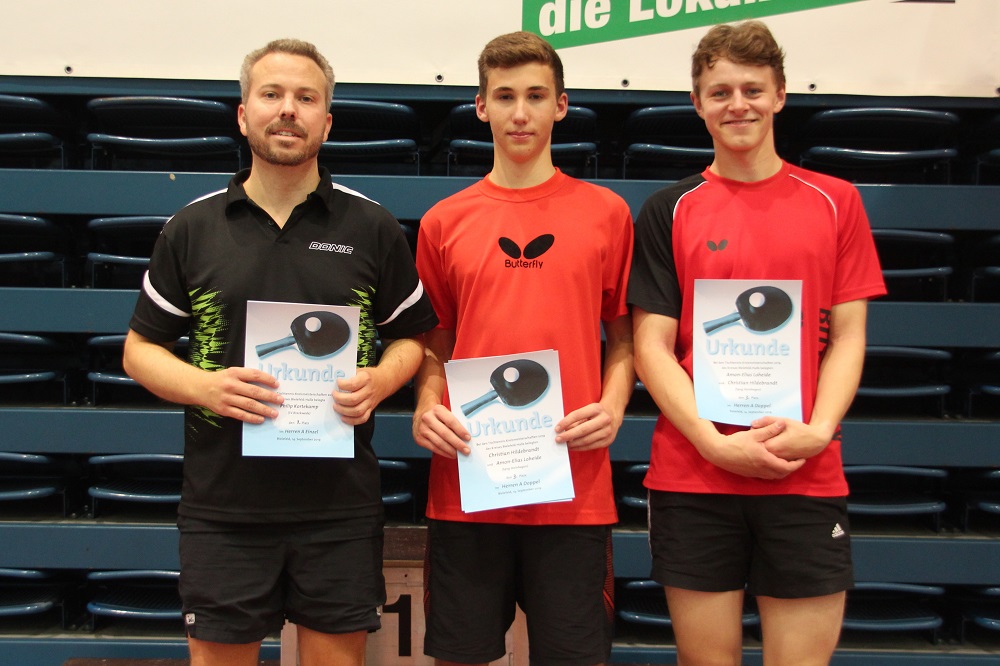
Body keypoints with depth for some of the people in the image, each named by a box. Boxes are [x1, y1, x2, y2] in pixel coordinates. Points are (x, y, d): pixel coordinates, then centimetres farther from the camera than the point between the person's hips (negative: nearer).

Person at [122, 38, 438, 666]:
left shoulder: (372, 227, 4)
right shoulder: (193, 227, 5)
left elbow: (411, 335, 11)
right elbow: (141, 348, 9)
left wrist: (380, 380, -10)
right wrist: (203, 385, -11)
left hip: (341, 503, 0)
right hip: (222, 503, 1)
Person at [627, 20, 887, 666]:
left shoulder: (835, 202, 8)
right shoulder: (669, 211, 5)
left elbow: (847, 335, 6)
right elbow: (652, 346, 0)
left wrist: (816, 431, -10)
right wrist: (713, 441, -12)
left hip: (808, 479, 1)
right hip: (692, 479, 0)